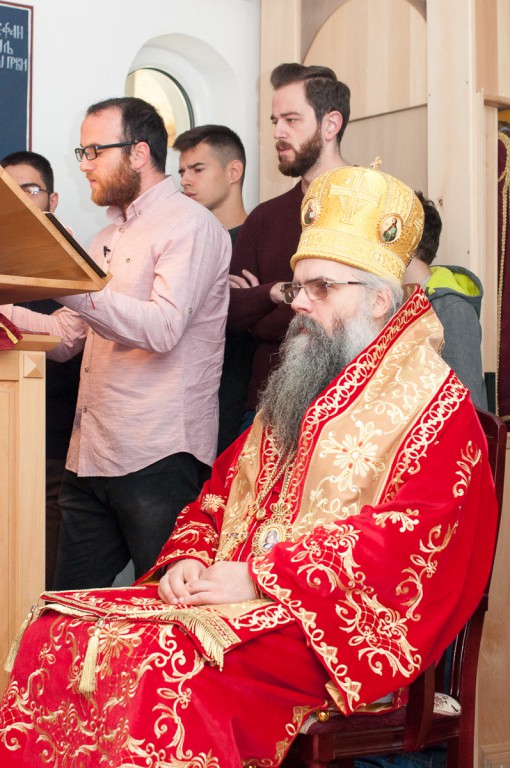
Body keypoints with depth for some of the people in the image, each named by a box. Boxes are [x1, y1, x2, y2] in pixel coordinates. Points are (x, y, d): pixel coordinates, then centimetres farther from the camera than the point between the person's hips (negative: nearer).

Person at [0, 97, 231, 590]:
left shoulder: (189, 225, -6)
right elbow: (67, 336, 19)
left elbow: (163, 328, -22)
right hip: (90, 457, 9)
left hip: (157, 460, -8)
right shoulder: (110, 236, 23)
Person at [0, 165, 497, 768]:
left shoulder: (434, 402, -2)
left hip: (337, 622, -8)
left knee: (167, 671, -35)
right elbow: (222, 489, 25)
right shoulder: (295, 394, 25)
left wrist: (261, 576, -18)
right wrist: (188, 557, 2)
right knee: (55, 638, -13)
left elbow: (411, 532, -16)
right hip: (229, 590, 8)